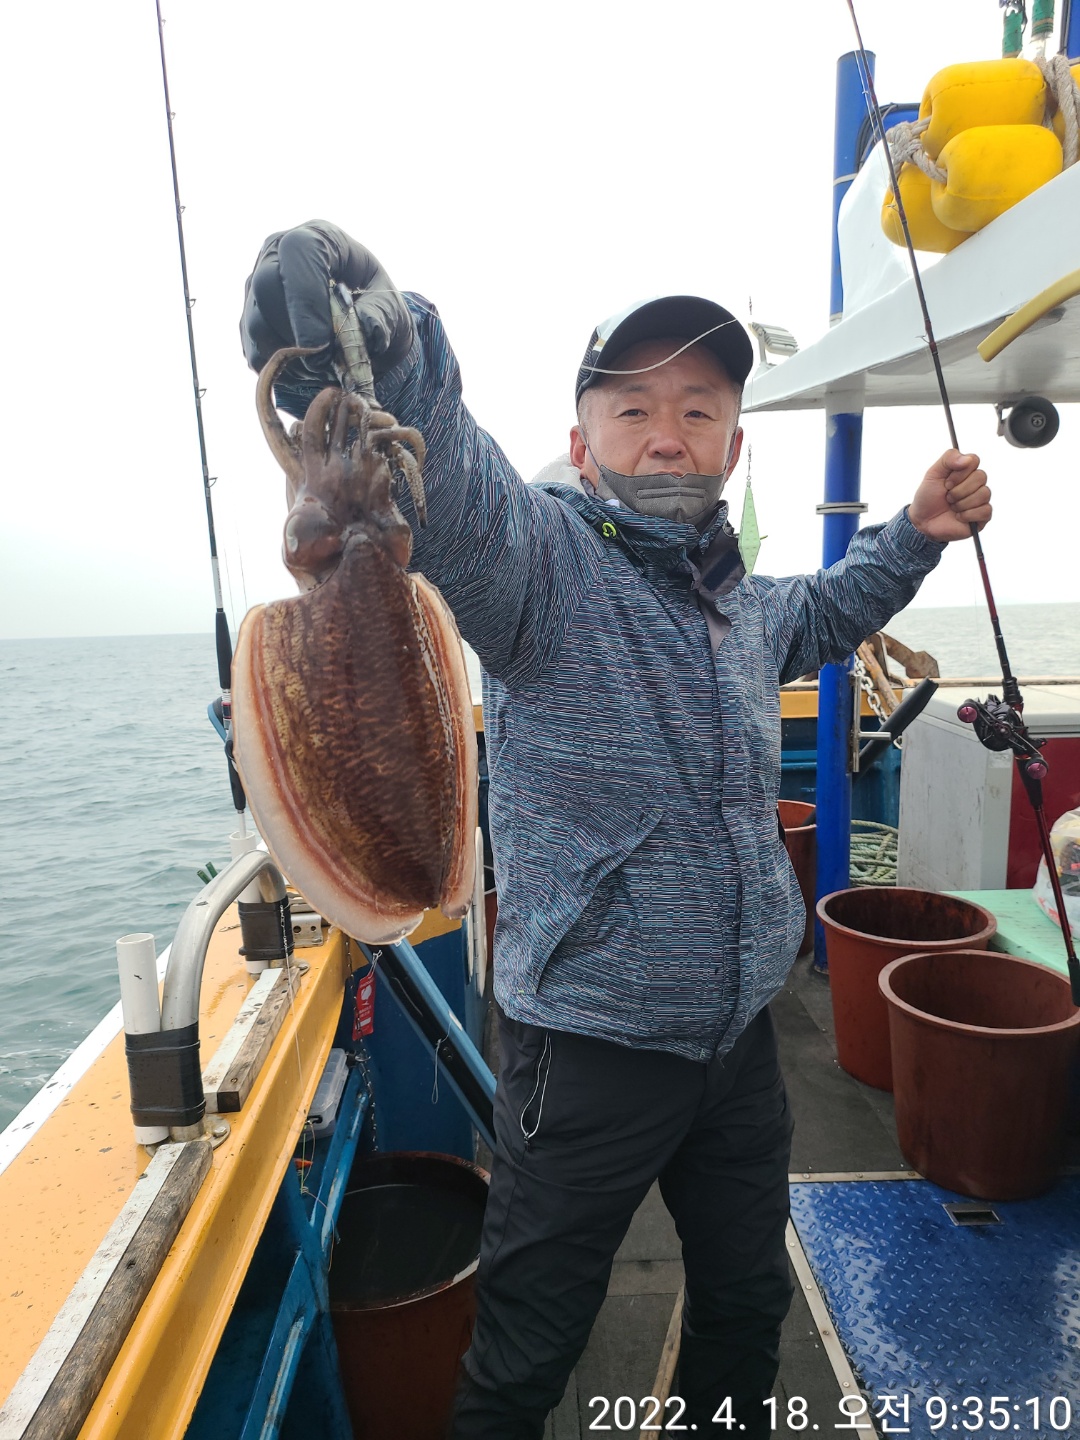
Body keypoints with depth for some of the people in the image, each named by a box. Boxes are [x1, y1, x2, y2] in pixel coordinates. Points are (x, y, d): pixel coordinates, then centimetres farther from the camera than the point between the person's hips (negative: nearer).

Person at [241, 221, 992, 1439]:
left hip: (739, 1035, 7)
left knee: (748, 1297, 29)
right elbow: (443, 473, -38)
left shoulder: (745, 604, 5)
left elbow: (824, 612, 29)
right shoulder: (545, 559, -16)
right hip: (588, 1048, -6)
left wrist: (914, 532, 16)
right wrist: (377, 346, -57)